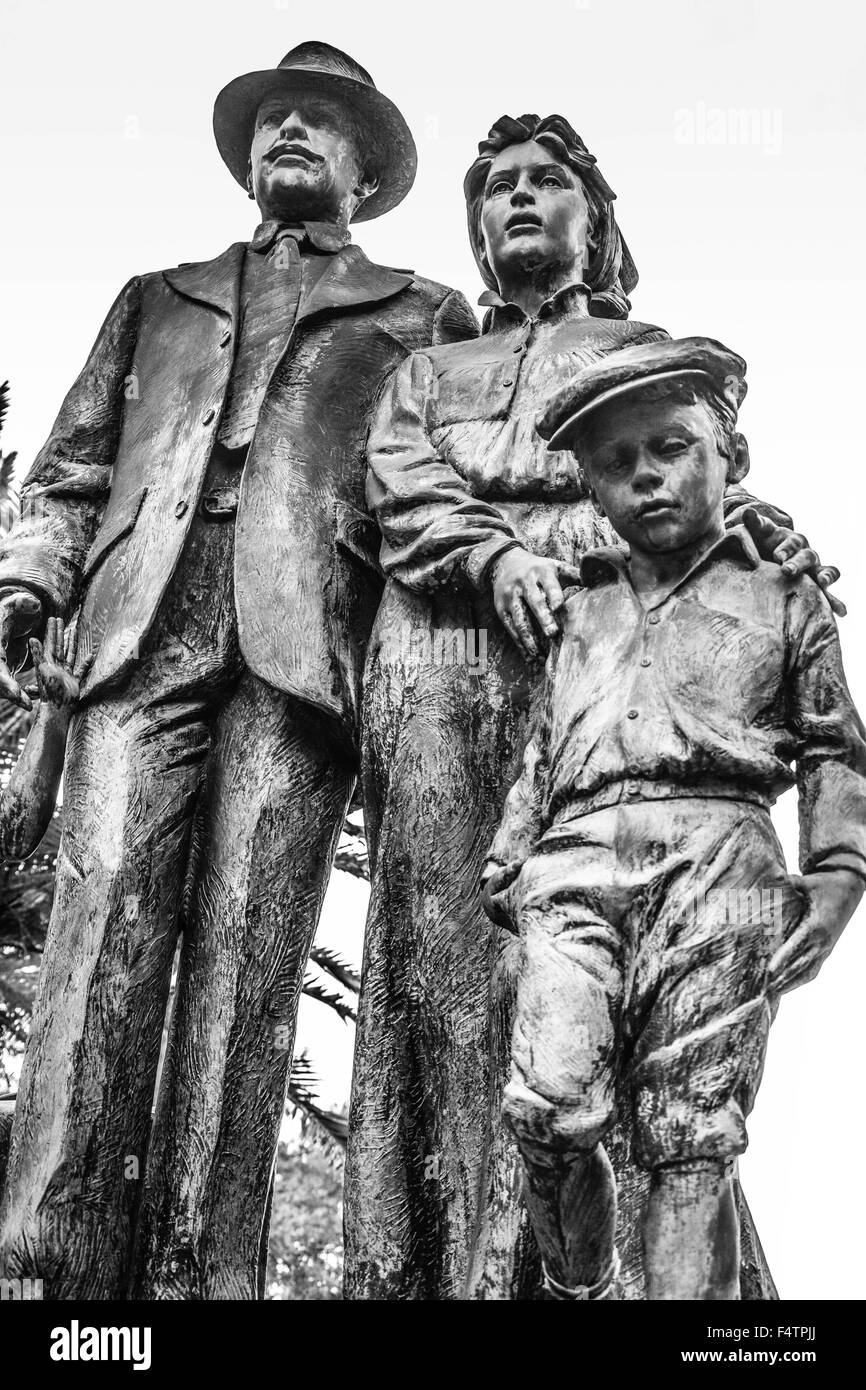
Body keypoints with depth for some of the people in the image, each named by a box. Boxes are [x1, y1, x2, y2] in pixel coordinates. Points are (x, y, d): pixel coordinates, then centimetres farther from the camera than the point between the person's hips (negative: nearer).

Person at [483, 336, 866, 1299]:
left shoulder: (784, 600, 18)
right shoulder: (578, 608, 26)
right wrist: (506, 867, 18)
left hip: (716, 856, -2)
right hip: (577, 859, 2)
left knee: (691, 1139, -8)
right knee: (550, 1110, -14)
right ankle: (577, 1288, 11)